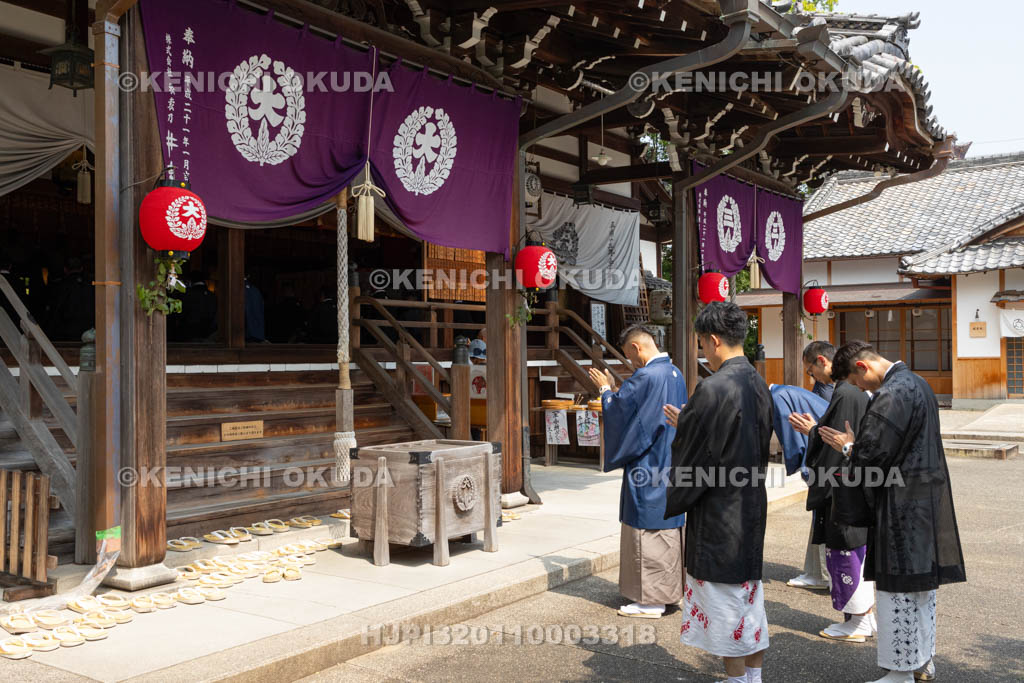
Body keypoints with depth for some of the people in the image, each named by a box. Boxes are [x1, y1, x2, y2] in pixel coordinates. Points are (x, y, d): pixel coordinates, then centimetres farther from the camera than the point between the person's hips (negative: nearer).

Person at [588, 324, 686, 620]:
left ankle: (651, 600, 5)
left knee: (647, 531, -1)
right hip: (672, 465, 9)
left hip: (648, 468, -9)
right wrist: (615, 390, 19)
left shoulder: (646, 376, -20)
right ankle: (670, 589, 26)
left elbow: (619, 412, -13)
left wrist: (606, 389, 5)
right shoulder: (675, 374, 8)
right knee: (669, 525, 16)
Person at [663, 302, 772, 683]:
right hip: (752, 508, 8)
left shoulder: (713, 388, -22)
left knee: (724, 600, 4)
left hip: (718, 515, -8)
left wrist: (665, 504, 0)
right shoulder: (759, 385, 4)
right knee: (750, 594, 17)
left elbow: (693, 459, -17)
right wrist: (688, 423, 19)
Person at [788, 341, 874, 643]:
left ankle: (858, 624, 12)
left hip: (844, 490, -10)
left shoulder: (844, 394, -21)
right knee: (858, 551, 17)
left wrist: (812, 431, -7)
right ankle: (867, 617, 26)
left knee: (843, 552, 1)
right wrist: (815, 427, 12)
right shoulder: (857, 390, 11)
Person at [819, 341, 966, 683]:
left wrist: (848, 446, -1)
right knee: (922, 583, 17)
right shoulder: (916, 383, 11)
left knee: (898, 589, 0)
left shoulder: (892, 394, -21)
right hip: (926, 501, 10)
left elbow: (872, 454, -22)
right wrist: (855, 445, 12)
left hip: (902, 507, -10)